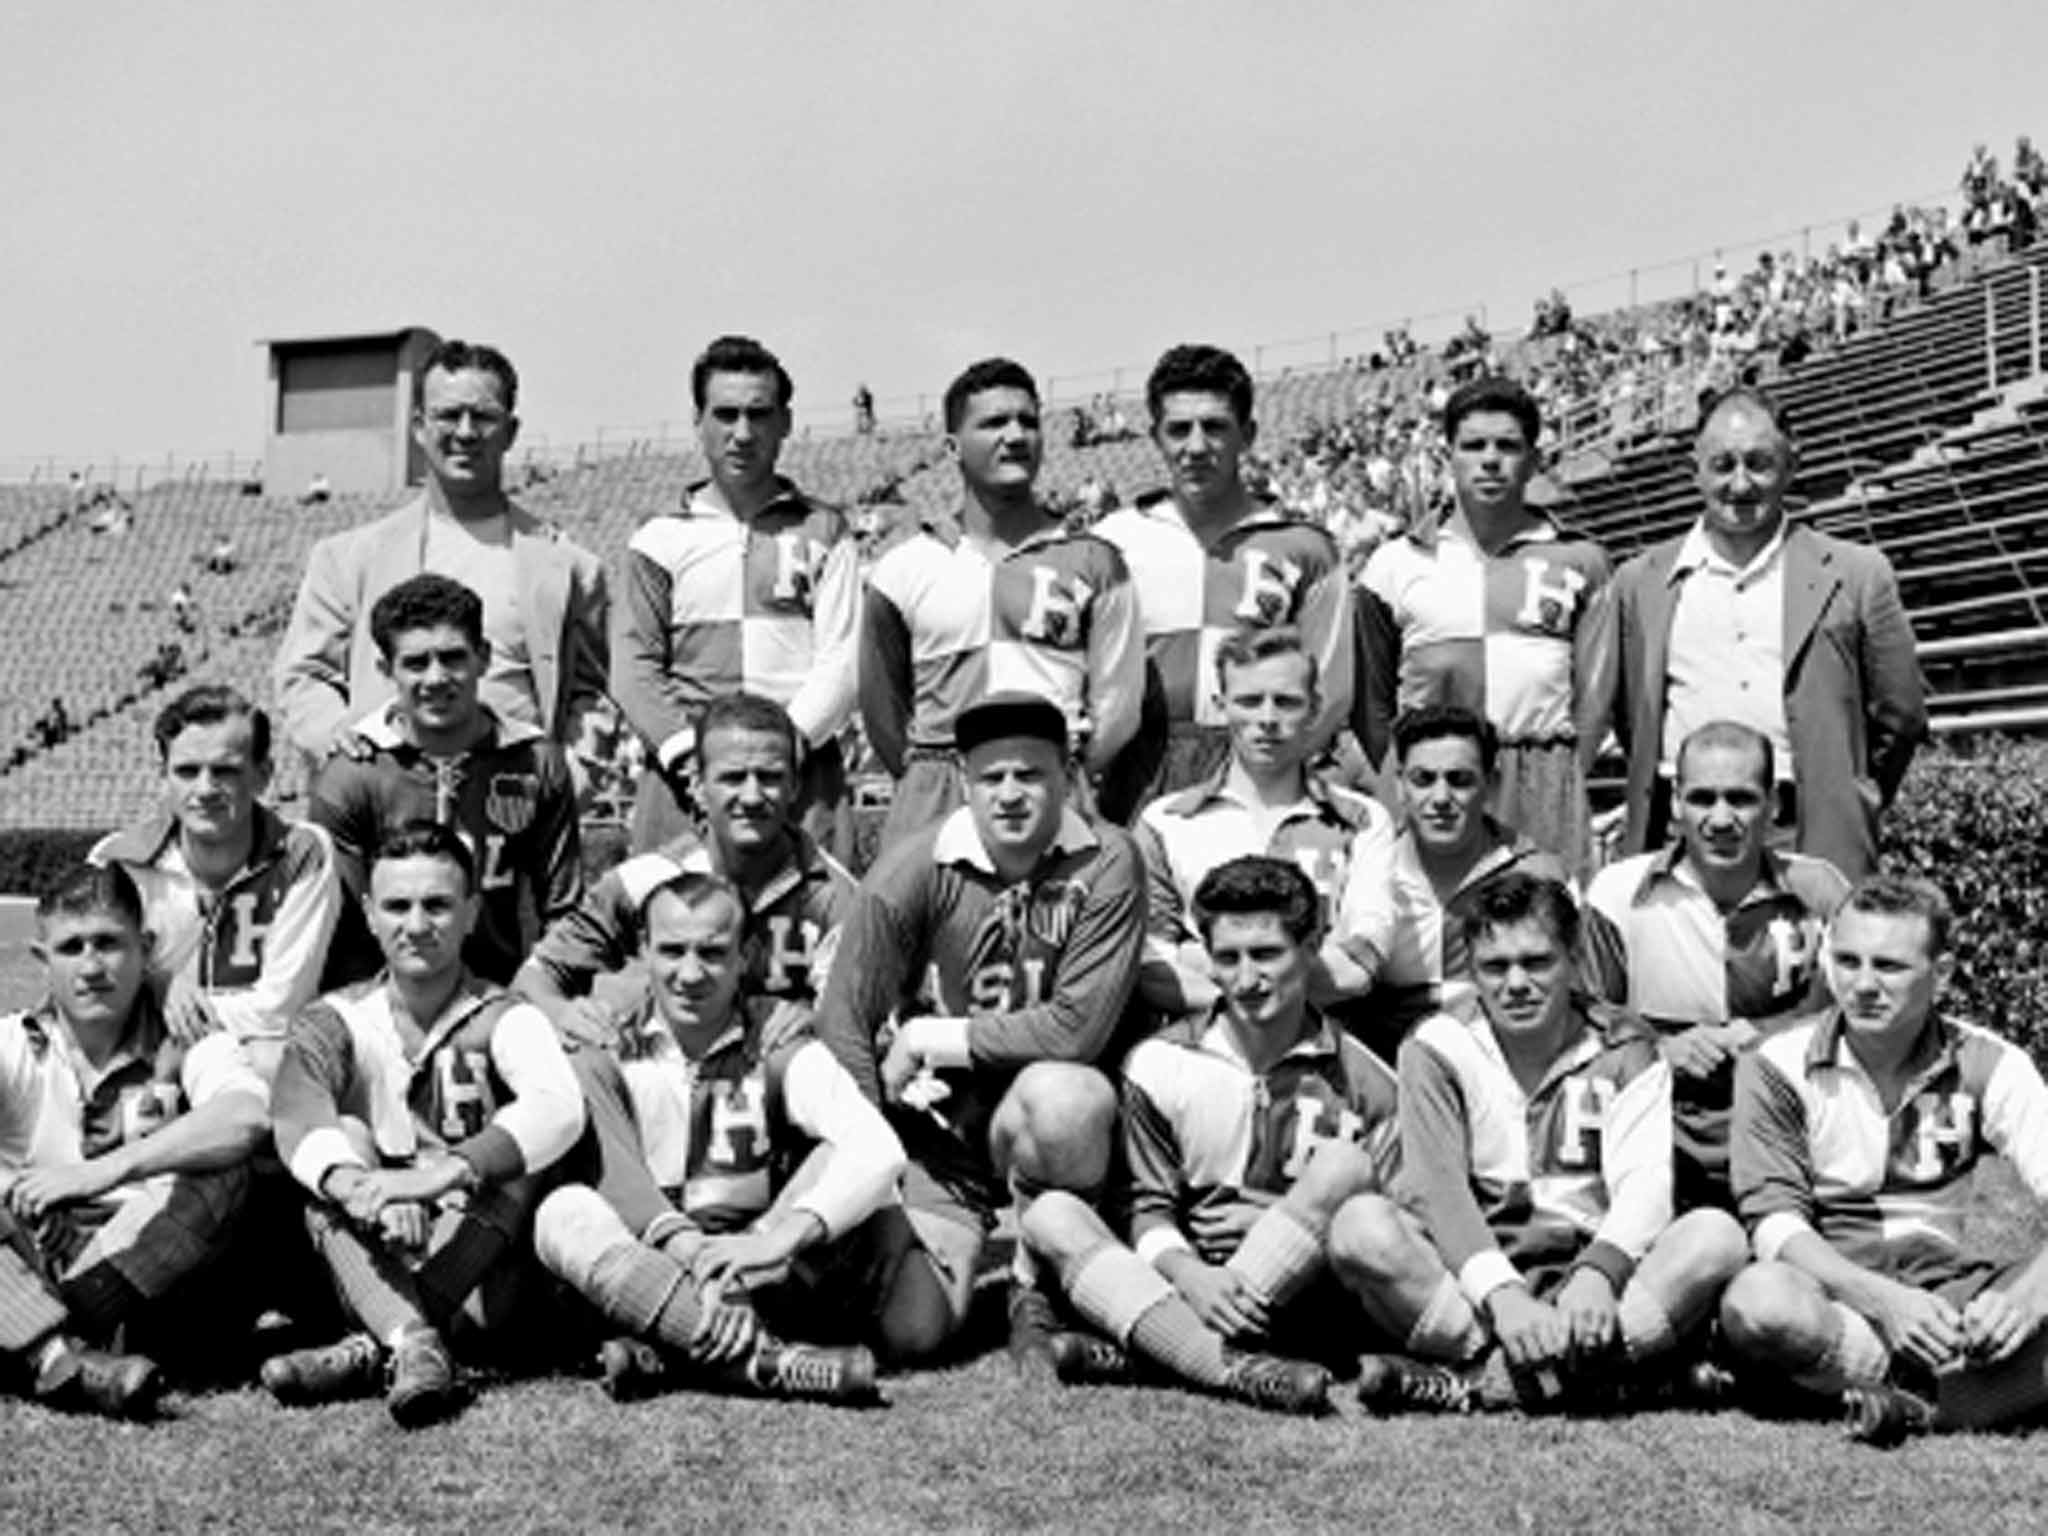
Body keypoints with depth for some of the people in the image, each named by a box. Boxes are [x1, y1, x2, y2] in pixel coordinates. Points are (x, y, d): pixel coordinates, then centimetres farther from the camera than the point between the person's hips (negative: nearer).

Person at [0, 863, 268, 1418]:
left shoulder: (185, 1043, 5)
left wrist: (104, 1171, -22)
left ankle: (53, 1339, -37)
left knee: (223, 1174, -27)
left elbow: (245, 1120, -19)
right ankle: (62, 1359, -47)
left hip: (143, 1260, -1)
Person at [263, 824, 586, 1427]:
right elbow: (296, 1120, -17)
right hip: (374, 1269, 2)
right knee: (344, 1136, -19)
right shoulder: (336, 1021, 6)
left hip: (484, 1281, -1)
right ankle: (413, 1346, -41)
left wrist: (442, 1175, -40)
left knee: (518, 1153, -25)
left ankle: (373, 1350, -37)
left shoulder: (503, 1020, -1)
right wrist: (361, 1187, -39)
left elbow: (559, 1108, -24)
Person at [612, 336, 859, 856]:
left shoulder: (823, 531, 13)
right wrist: (685, 749, -9)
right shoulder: (660, 539, 13)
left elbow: (842, 660, 4)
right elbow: (632, 667, 6)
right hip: (685, 775, 0)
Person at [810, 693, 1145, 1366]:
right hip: (934, 1120, 1)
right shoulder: (914, 870, -7)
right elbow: (843, 1023, -7)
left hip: (1044, 1109, -1)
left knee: (1063, 1098, -36)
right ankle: (979, 1254, 23)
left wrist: (928, 1039, -11)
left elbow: (1079, 1025, -17)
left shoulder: (1106, 863, -9)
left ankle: (1035, 1281, -7)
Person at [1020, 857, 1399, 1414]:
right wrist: (1189, 1275, -18)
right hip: (1186, 1291, 2)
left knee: (1342, 1165, -27)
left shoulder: (1362, 1083, 4)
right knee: (1050, 1213, -20)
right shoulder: (1159, 1064, 8)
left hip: (1305, 1300, -1)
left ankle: (1145, 1352, -28)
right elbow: (1151, 1207, 6)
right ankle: (1233, 1368, -43)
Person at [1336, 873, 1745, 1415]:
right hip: (1471, 1286, -1)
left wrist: (1597, 1273, -28)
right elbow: (1437, 1189, -9)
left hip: (1592, 1281, 1)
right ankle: (1596, 1378, -33)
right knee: (1364, 1223, -28)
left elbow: (1643, 1185, -6)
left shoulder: (1625, 1049, 8)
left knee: (1716, 1235, -27)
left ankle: (1470, 1382, -32)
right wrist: (1502, 1294, -26)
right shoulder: (1437, 1048, 5)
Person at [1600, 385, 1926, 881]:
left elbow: (1900, 718, 13)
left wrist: (1847, 812, 11)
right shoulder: (1640, 582, 12)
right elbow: (1627, 714, 20)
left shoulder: (1854, 576, 8)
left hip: (1807, 842, -1)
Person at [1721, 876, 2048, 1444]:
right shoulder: (1777, 1068, 0)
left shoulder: (1987, 1066, 5)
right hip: (1833, 1287, -2)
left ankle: (1916, 1407, -30)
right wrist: (1882, 1300, -26)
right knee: (1758, 1299, -38)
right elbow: (1774, 1222, -9)